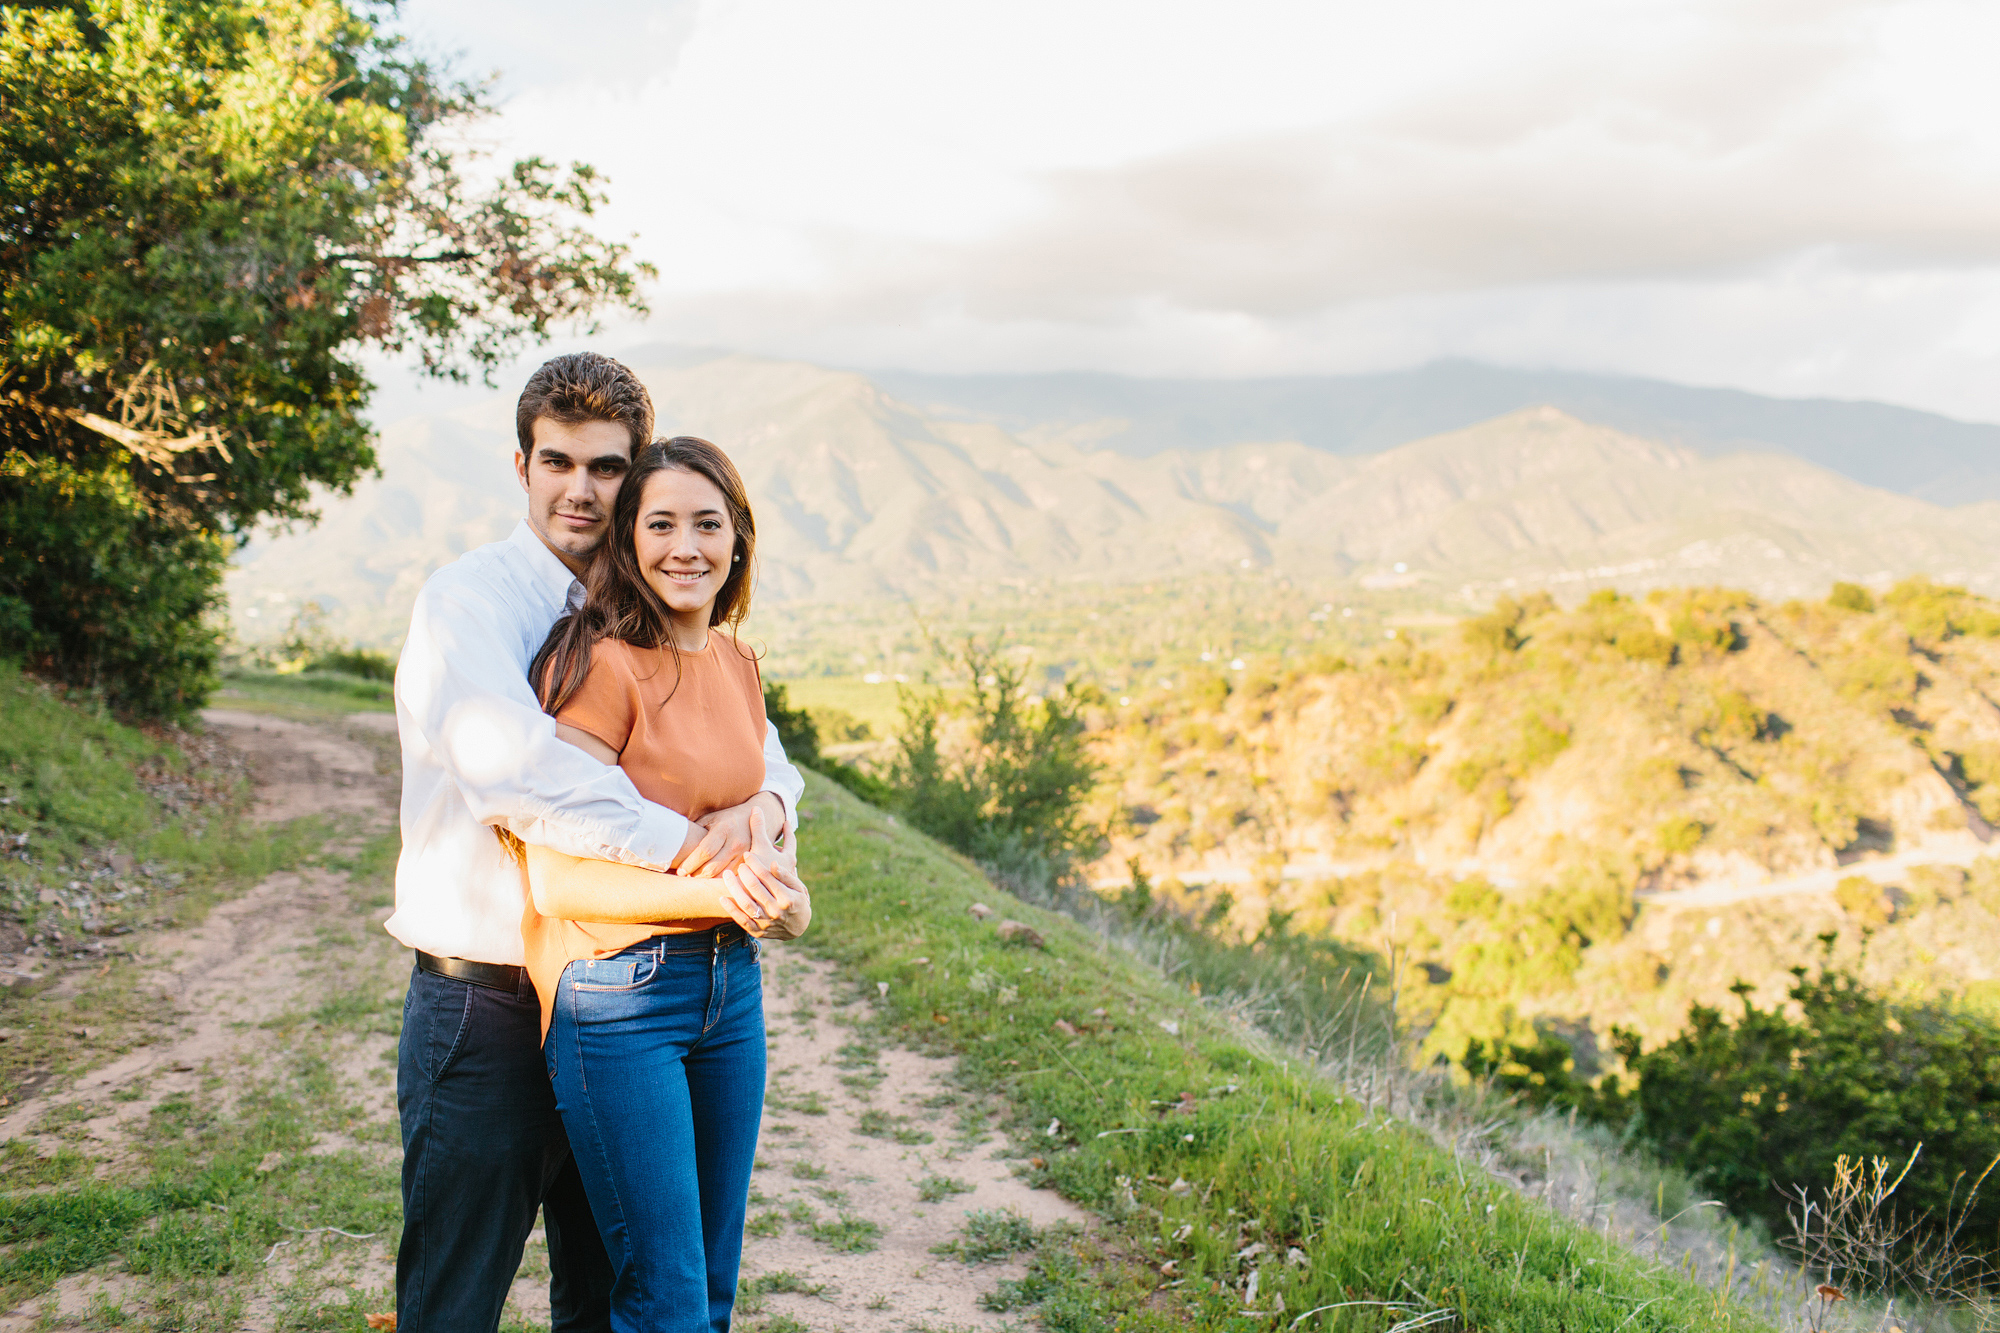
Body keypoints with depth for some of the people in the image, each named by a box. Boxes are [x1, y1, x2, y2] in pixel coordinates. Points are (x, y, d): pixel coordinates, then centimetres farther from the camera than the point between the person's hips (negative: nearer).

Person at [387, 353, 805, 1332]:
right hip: (487, 1005, -6)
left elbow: (757, 748, 9)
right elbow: (516, 772, -29)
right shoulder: (470, 601, -12)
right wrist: (692, 852, -28)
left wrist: (762, 807, -15)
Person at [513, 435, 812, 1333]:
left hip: (730, 983, 7)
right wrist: (716, 890, -24)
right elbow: (556, 881, -18)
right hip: (618, 994, -7)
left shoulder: (735, 663, 8)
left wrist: (776, 887, -1)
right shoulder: (600, 664, -15)